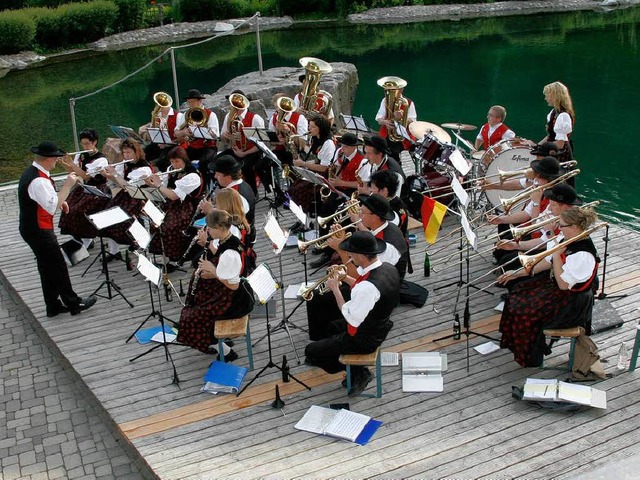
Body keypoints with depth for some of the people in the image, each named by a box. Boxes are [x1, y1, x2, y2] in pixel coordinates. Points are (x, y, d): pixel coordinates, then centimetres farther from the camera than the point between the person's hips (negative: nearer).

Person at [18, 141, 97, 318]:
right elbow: (53, 207, -31)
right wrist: (67, 186, -25)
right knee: (58, 267, 2)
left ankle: (53, 306, 28)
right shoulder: (38, 181, -26)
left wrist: (59, 200, 7)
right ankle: (73, 304, 14)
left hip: (31, 228, 10)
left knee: (47, 267, 17)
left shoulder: (30, 172, 7)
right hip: (39, 231, -10)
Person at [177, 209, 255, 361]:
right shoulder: (225, 240, -4)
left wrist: (213, 271, -21)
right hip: (225, 291, 10)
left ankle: (226, 352, 12)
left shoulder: (230, 253, -33)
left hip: (234, 300, -10)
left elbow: (233, 285, -29)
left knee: (193, 319, -2)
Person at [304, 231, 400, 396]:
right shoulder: (388, 269, -8)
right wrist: (345, 278, 0)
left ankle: (358, 372, 7)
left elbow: (352, 319, -26)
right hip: (379, 327, 9)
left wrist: (335, 289, -18)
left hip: (363, 340, -9)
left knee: (311, 351, 2)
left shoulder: (368, 286, -36)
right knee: (326, 326, 29)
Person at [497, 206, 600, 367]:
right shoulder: (569, 240, -3)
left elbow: (563, 284, -27)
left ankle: (530, 358, 7)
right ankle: (511, 341, 22)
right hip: (554, 283, 10)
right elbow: (548, 262, 7)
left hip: (570, 302, -10)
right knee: (517, 294, 7)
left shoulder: (584, 254, -31)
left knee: (525, 312, -15)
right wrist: (518, 273, 4)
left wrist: (556, 255, -24)